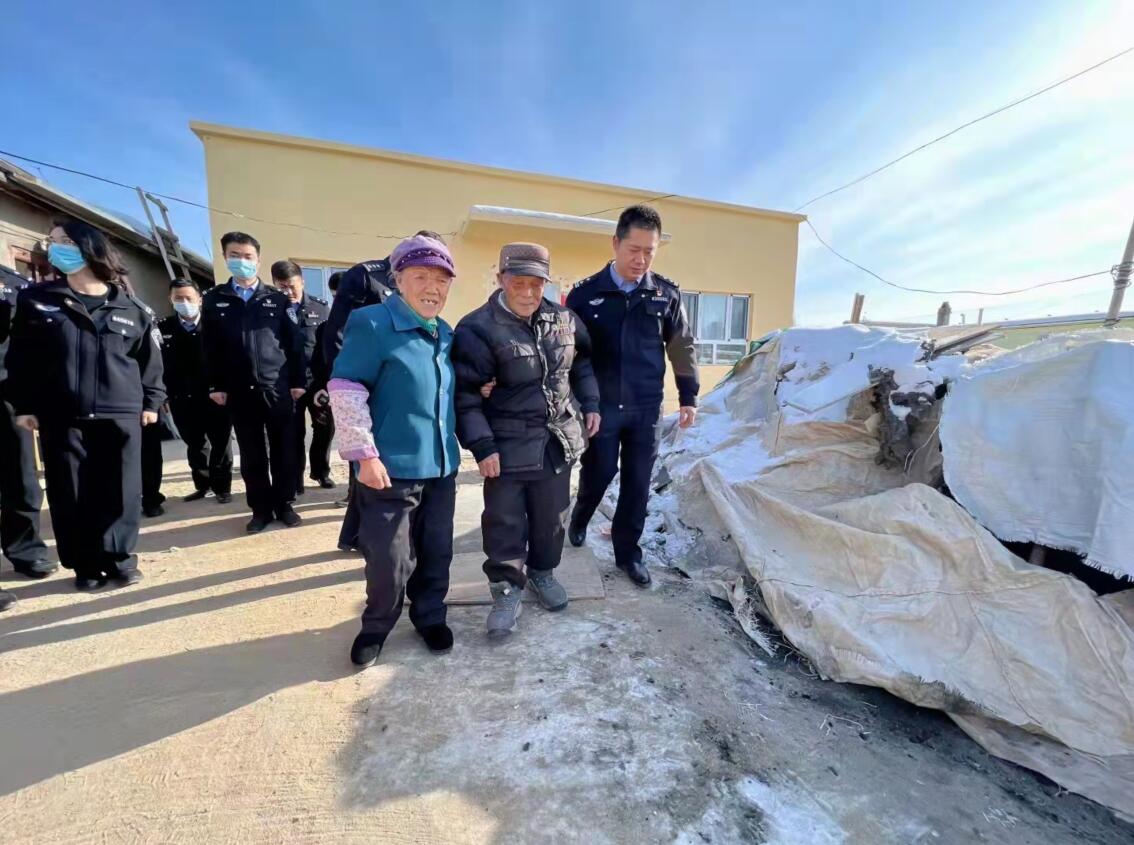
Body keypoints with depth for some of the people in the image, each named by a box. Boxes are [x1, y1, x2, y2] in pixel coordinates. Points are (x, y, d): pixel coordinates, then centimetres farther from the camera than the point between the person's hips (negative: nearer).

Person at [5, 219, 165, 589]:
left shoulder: (131, 309, 7)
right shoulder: (36, 300, 9)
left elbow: (149, 358, 9)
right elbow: (20, 358, 8)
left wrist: (151, 401, 4)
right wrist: (23, 405, 2)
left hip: (120, 415, -1)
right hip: (61, 417, 1)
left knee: (121, 492, 2)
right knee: (70, 495, 5)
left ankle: (118, 558, 17)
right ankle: (85, 564, 18)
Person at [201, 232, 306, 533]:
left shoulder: (278, 298, 6)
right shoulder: (213, 299, 9)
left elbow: (294, 342, 3)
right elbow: (210, 347, 8)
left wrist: (299, 380, -3)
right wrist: (215, 386, 1)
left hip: (278, 386, -1)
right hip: (239, 390, 1)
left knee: (283, 450, 4)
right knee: (251, 453, 7)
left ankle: (284, 504, 16)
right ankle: (261, 508, 18)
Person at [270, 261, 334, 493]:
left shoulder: (320, 307, 2)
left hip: (317, 379, 1)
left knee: (325, 427, 8)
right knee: (294, 432, 6)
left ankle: (321, 471, 28)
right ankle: (295, 478, 20)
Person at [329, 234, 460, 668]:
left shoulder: (446, 334, 9)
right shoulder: (372, 323, -12)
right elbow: (345, 390, -14)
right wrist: (364, 453, -16)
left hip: (441, 466, 6)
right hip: (391, 468, -6)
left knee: (436, 551, 17)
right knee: (388, 559, 7)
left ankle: (430, 615, 39)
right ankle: (377, 625, 34)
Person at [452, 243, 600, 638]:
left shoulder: (564, 320, 2)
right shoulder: (477, 329, -14)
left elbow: (582, 364, 19)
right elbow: (466, 396, -15)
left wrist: (590, 404, 11)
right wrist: (481, 446, -18)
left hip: (557, 441, 5)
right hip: (507, 447, -4)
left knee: (551, 516, 17)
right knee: (504, 522, 5)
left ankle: (542, 571, 40)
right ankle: (507, 589, 25)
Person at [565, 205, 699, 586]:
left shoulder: (666, 294, 1)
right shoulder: (586, 293, -4)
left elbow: (682, 347, 8)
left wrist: (689, 397, 7)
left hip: (646, 408, 2)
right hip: (600, 406, -1)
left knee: (638, 483, 8)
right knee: (599, 472, 7)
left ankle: (628, 551, 26)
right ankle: (579, 517, 40)